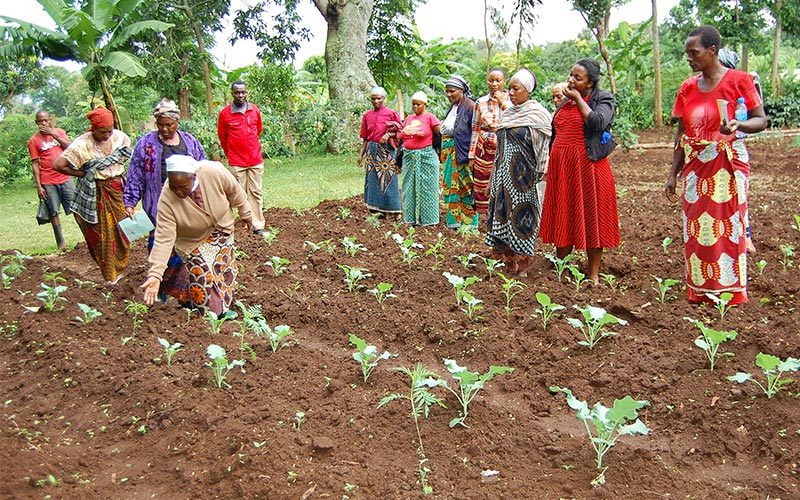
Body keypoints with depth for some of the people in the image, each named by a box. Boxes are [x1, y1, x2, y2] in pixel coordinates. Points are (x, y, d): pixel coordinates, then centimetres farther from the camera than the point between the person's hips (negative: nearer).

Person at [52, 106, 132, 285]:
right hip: (96, 194, -4)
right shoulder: (83, 144, -18)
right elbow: (58, 165, -21)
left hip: (118, 189, 4)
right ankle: (111, 274, 12)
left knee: (123, 229, 9)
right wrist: (83, 174, -12)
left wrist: (119, 167, 5)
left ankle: (120, 266, 28)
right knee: (103, 233, 1)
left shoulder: (120, 136, -3)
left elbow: (127, 152, 21)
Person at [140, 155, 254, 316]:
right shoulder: (167, 200, -34)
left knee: (225, 270, 12)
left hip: (222, 228, 3)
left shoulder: (214, 172, -33)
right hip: (194, 241, -2)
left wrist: (245, 213, 3)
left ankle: (222, 308, 35)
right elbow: (164, 240, -34)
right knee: (204, 276, -10)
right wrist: (155, 275, -42)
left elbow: (234, 190, -12)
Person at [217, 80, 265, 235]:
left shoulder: (255, 110, 3)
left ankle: (258, 226, 10)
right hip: (236, 162, -2)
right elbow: (222, 136, 8)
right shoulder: (225, 113, -5)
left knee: (256, 193, 5)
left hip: (256, 160, 2)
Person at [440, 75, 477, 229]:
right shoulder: (453, 107, 15)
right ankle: (453, 220, 19)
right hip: (449, 151, 8)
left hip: (462, 152, -8)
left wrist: (472, 155, -20)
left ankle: (469, 221, 5)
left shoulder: (469, 106, -11)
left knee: (465, 187, -3)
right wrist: (443, 152, 17)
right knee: (450, 185, 10)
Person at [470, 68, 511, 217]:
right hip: (484, 150, 2)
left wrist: (504, 103, -11)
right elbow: (475, 129, 8)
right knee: (483, 188, 2)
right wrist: (471, 155, 6)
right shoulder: (481, 102, 6)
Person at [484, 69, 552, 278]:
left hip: (523, 176, -6)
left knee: (520, 217, -2)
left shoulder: (538, 114, -6)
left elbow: (544, 149, -6)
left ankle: (521, 267, 7)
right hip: (503, 175, 6)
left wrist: (541, 174, -11)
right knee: (502, 215, 6)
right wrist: (493, 178, 17)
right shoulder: (508, 114, 13)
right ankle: (505, 262, 14)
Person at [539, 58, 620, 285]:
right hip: (561, 167, 5)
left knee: (591, 217, 1)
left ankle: (593, 274, 9)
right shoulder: (566, 101, 15)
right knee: (563, 217, 8)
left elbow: (597, 122, -23)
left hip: (588, 166, -5)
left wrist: (579, 98, -12)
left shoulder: (603, 100, -2)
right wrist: (551, 164, 18)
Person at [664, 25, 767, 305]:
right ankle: (699, 290, 18)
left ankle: (730, 292, 11)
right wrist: (673, 174, 9)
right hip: (695, 166, 4)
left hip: (728, 164, -4)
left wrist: (737, 125, -25)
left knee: (728, 227, -1)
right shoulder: (688, 87, 8)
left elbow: (761, 120, -4)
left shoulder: (739, 81, -5)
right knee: (696, 229, 6)